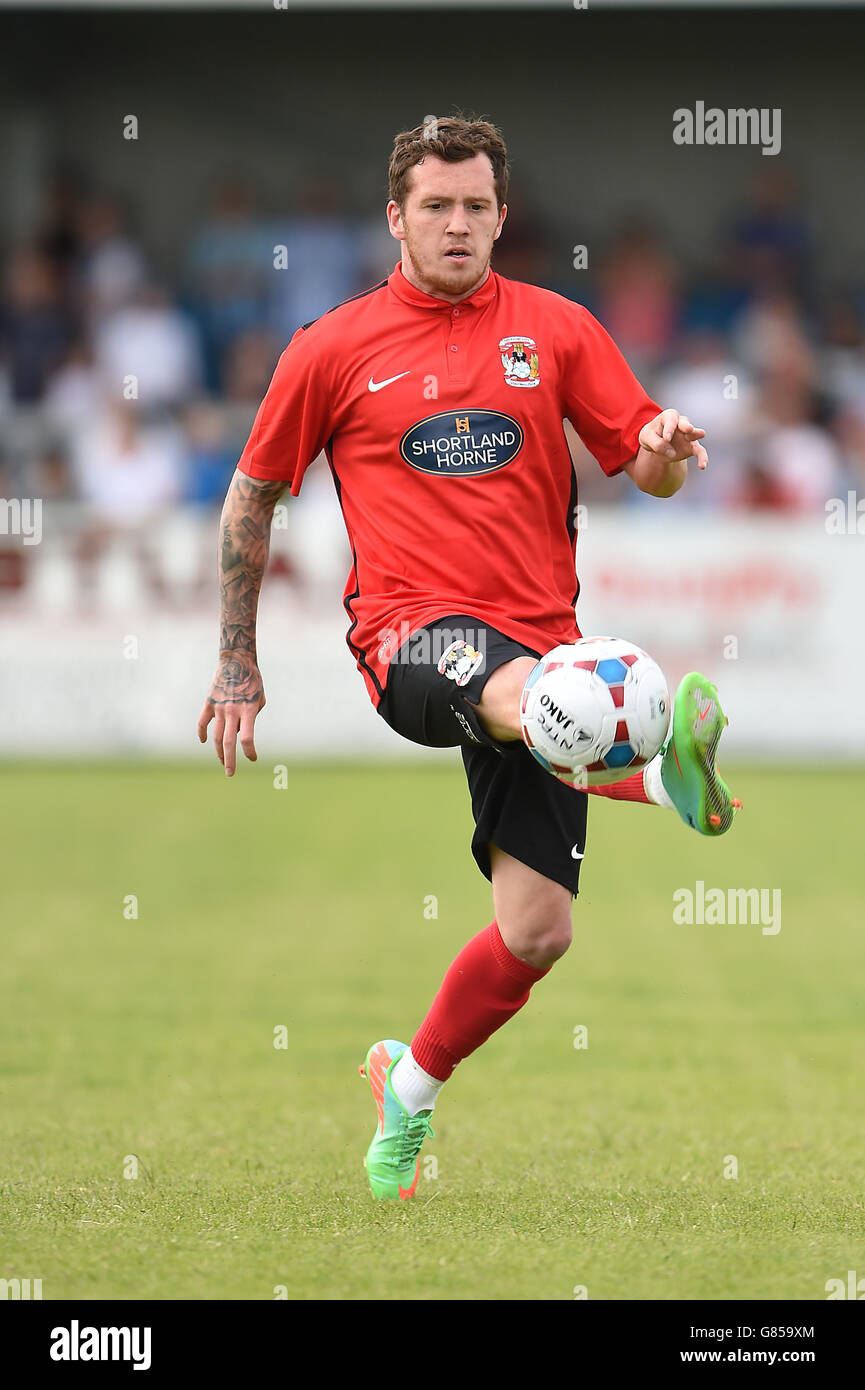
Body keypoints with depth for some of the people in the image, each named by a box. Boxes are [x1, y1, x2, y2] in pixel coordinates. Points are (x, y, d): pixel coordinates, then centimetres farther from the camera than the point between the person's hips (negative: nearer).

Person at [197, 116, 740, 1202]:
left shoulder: (555, 330, 10)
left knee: (536, 931, -3)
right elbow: (252, 495, 16)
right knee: (517, 690, -40)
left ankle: (409, 1089, 22)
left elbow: (645, 466, 10)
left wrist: (665, 452, -15)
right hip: (411, 636, -3)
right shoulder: (334, 349, 6)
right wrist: (237, 664, 16)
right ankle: (666, 776, -72)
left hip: (538, 637, 3)